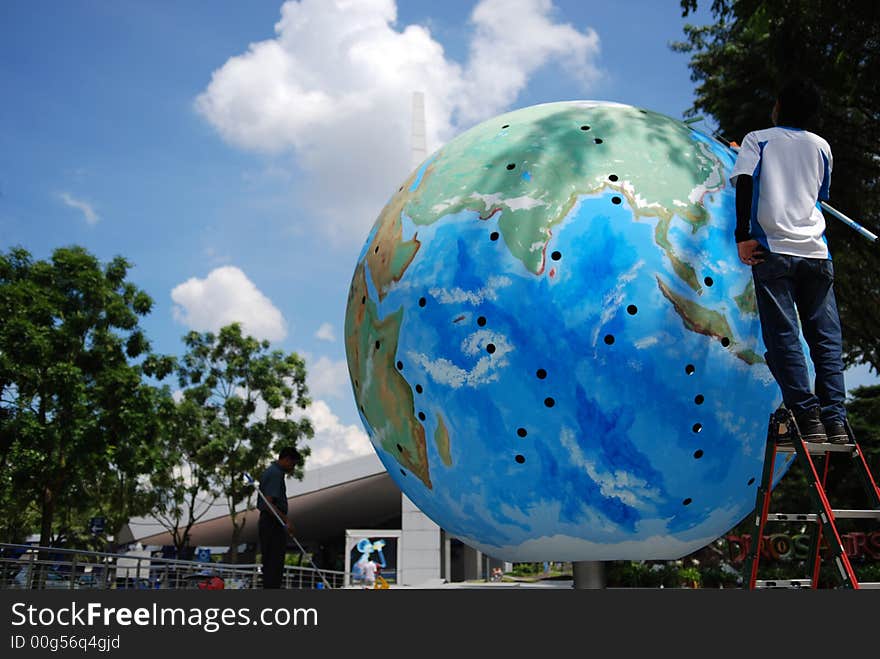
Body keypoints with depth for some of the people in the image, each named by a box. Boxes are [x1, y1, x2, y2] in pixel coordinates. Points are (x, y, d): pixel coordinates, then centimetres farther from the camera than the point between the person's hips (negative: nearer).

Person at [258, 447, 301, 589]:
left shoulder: (270, 471, 16)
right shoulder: (276, 474, -16)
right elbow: (269, 504, -24)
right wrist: (286, 520, -26)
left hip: (266, 522, 10)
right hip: (274, 525, -10)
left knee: (269, 564, 11)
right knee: (274, 565, -8)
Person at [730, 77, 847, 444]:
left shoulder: (757, 140, 10)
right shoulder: (821, 146, 19)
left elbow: (744, 181, -7)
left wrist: (743, 236, -9)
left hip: (773, 249, -3)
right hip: (815, 251, 3)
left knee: (783, 336, -4)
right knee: (826, 336, 5)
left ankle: (808, 418, -9)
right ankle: (835, 421, 1)